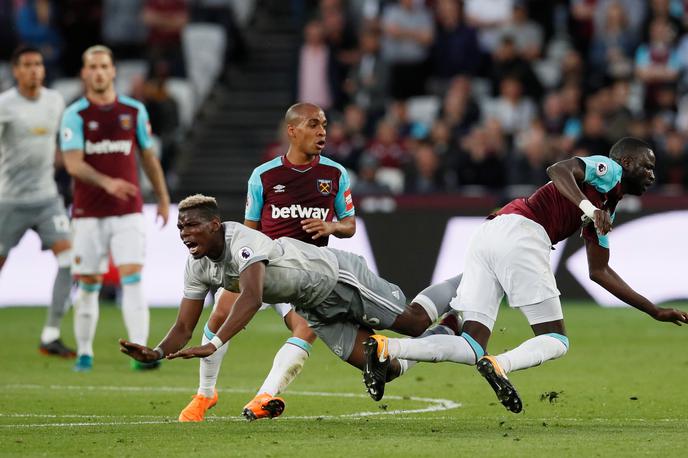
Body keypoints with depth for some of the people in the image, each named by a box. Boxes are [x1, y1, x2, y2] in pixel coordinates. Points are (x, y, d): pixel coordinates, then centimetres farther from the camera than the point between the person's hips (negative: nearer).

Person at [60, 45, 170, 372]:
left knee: (132, 279, -12)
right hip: (88, 213, -1)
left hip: (128, 212, 1)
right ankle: (84, 353, 19)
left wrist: (163, 197, 18)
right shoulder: (74, 115, -3)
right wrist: (107, 182, -30)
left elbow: (148, 156, 17)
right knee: (87, 285, 5)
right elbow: (73, 163, -14)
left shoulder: (134, 111, 6)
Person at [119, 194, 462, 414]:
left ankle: (459, 291, 30)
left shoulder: (243, 241, -38)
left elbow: (252, 298, -53)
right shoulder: (198, 267, -12)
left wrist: (213, 346, -62)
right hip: (316, 307, 7)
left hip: (338, 276, -7)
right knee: (370, 362, 8)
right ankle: (446, 334, 33)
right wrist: (156, 354, -30)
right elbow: (184, 328, -8)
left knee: (413, 321, 0)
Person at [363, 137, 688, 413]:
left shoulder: (605, 210, 35)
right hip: (520, 231, -8)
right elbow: (558, 169, -10)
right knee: (555, 341, -2)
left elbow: (599, 272, 40)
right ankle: (500, 365, -29)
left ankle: (386, 349, -18)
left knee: (472, 347, 1)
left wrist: (654, 311, 42)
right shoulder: (608, 169, 9)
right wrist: (589, 207, -23)